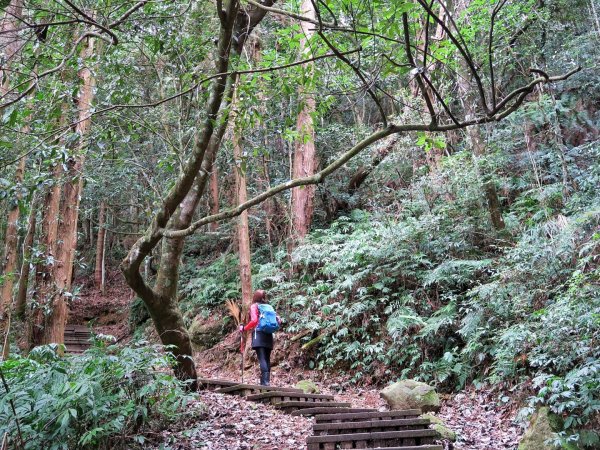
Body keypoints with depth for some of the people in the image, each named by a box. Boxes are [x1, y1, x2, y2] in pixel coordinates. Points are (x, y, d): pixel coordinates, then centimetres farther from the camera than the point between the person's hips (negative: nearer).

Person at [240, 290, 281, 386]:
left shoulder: (254, 306, 2)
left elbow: (254, 320, -12)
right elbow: (278, 319, 9)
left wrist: (244, 328, -2)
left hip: (259, 334, -5)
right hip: (268, 335, 5)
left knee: (262, 359, -12)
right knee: (267, 359, 8)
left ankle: (264, 382, -20)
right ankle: (267, 381, 5)